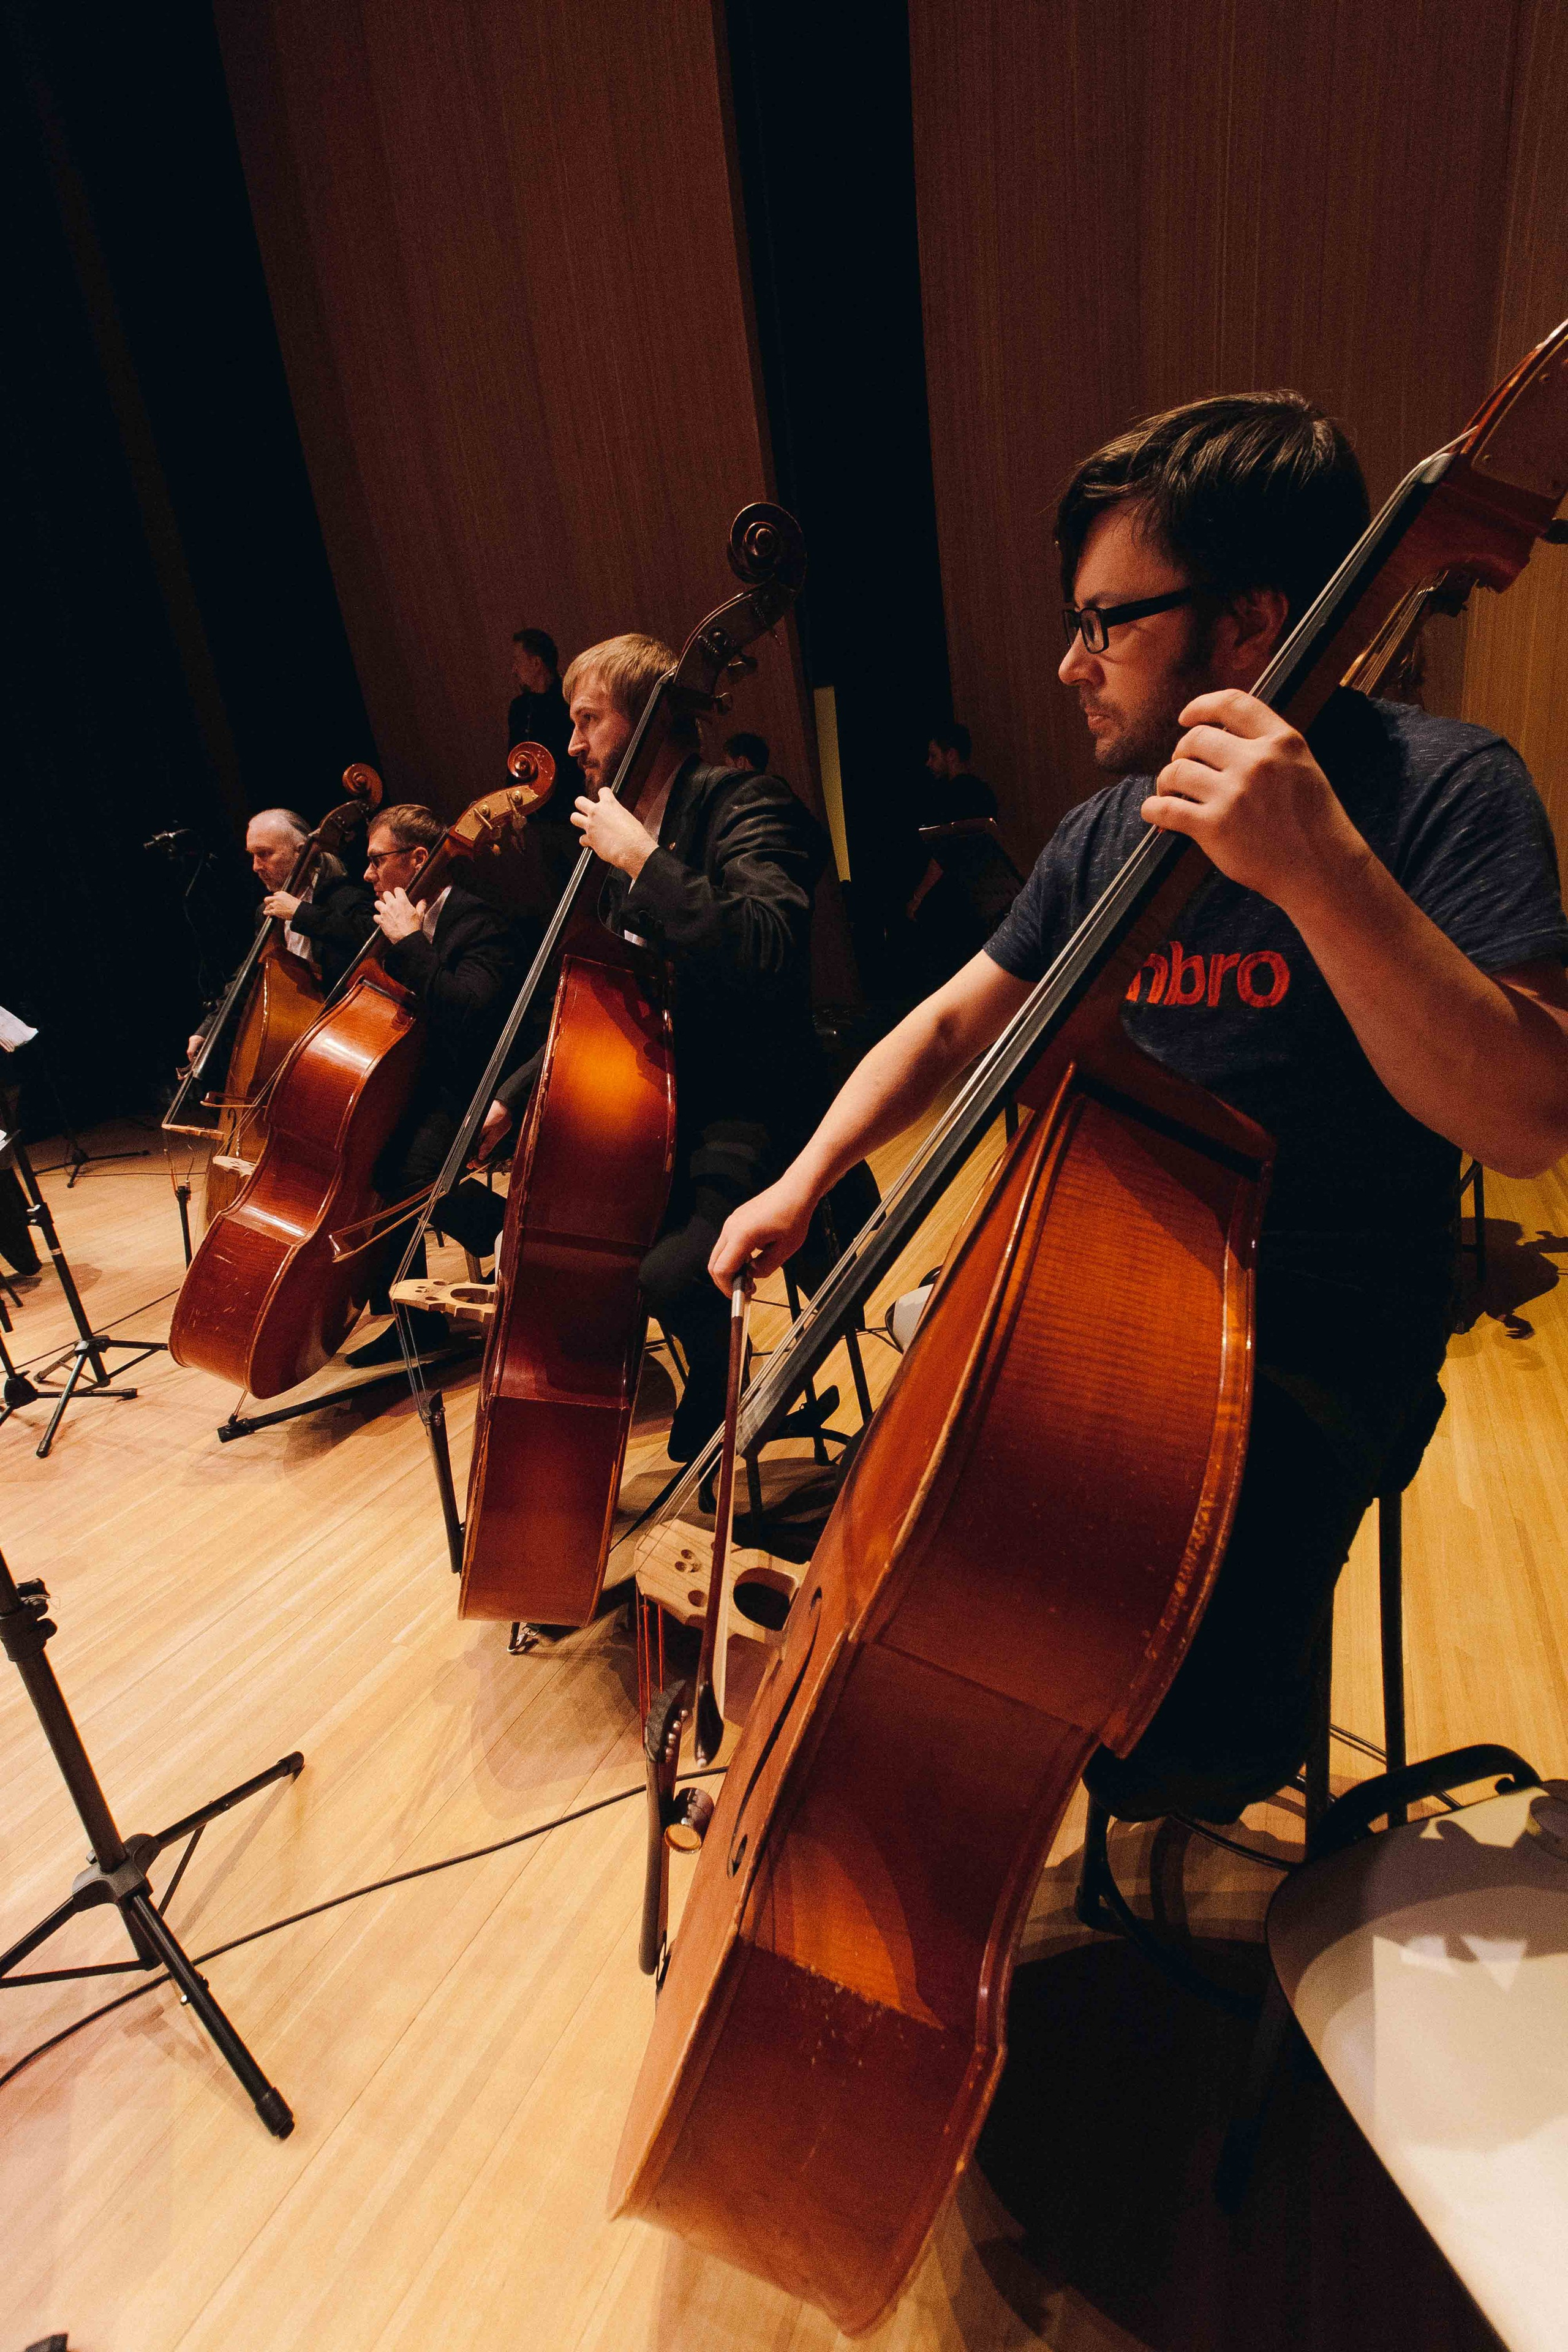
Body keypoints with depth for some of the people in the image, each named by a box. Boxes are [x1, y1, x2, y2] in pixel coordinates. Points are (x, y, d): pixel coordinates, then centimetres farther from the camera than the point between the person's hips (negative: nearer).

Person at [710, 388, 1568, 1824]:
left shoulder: (1438, 788, -13)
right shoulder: (1109, 832, 4)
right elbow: (953, 1022, 9)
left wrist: (1325, 869, -36)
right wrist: (802, 1184, -1)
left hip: (1316, 1343, -5)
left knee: (1185, 1727, -21)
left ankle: (1223, 1762, 19)